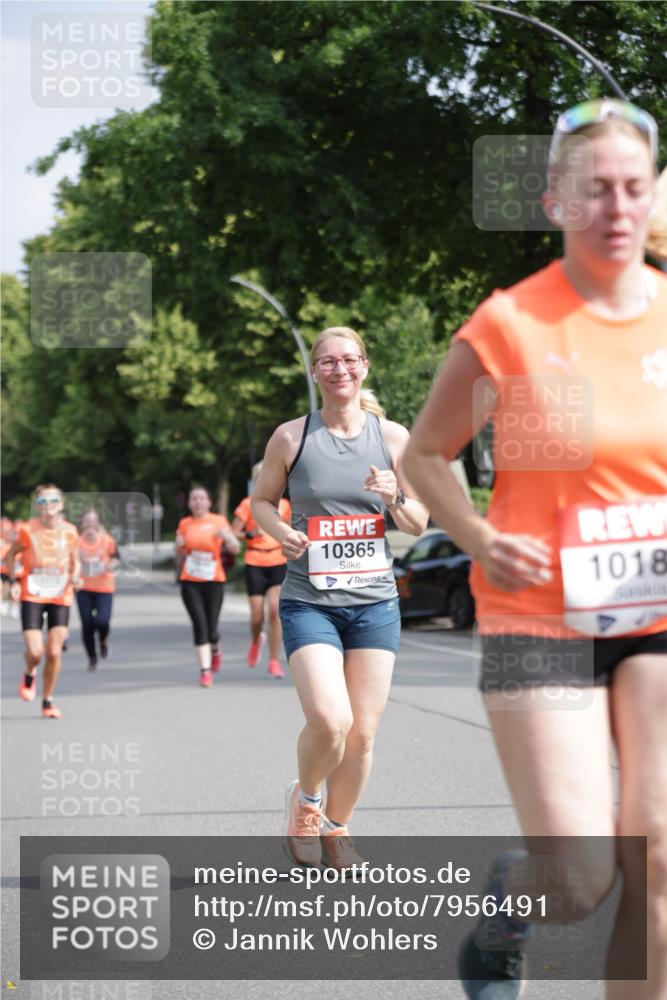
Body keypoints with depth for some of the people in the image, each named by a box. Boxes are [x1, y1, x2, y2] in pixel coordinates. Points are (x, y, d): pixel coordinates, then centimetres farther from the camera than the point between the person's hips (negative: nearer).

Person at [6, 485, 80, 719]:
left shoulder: (70, 531, -1)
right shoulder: (28, 530, -8)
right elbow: (11, 553, 8)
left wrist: (75, 576, -5)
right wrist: (12, 578, -4)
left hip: (60, 597, 2)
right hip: (32, 597, -2)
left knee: (54, 652, -2)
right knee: (34, 652, -12)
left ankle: (48, 701, 15)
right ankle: (29, 676, 25)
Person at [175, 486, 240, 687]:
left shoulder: (218, 521, 1)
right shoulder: (184, 524, 7)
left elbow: (235, 549, -4)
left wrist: (227, 537, -25)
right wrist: (179, 546, -4)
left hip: (214, 581, -1)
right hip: (190, 582, 1)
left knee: (211, 630, -2)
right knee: (199, 624, -14)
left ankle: (215, 651, 34)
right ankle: (205, 670, -9)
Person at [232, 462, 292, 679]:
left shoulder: (283, 504, 9)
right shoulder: (248, 504, 0)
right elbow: (233, 534, -1)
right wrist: (249, 534, -18)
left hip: (278, 562, 1)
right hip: (254, 564, -1)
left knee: (275, 609, -14)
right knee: (257, 615, -2)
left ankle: (274, 661, -5)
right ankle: (256, 641, 35)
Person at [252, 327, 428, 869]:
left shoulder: (392, 437, 4)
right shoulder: (291, 437, 0)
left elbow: (419, 524, 9)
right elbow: (262, 499, 13)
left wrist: (394, 498, -12)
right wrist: (281, 532, -8)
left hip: (374, 600, 2)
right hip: (308, 600, -2)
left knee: (363, 733, 3)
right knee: (330, 721, -19)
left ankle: (336, 828, 28)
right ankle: (305, 799, 12)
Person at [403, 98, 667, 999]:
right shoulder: (510, 325, -7)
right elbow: (424, 454, 4)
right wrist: (481, 540, -12)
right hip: (539, 616, -3)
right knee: (579, 880, -7)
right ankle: (497, 922, 30)